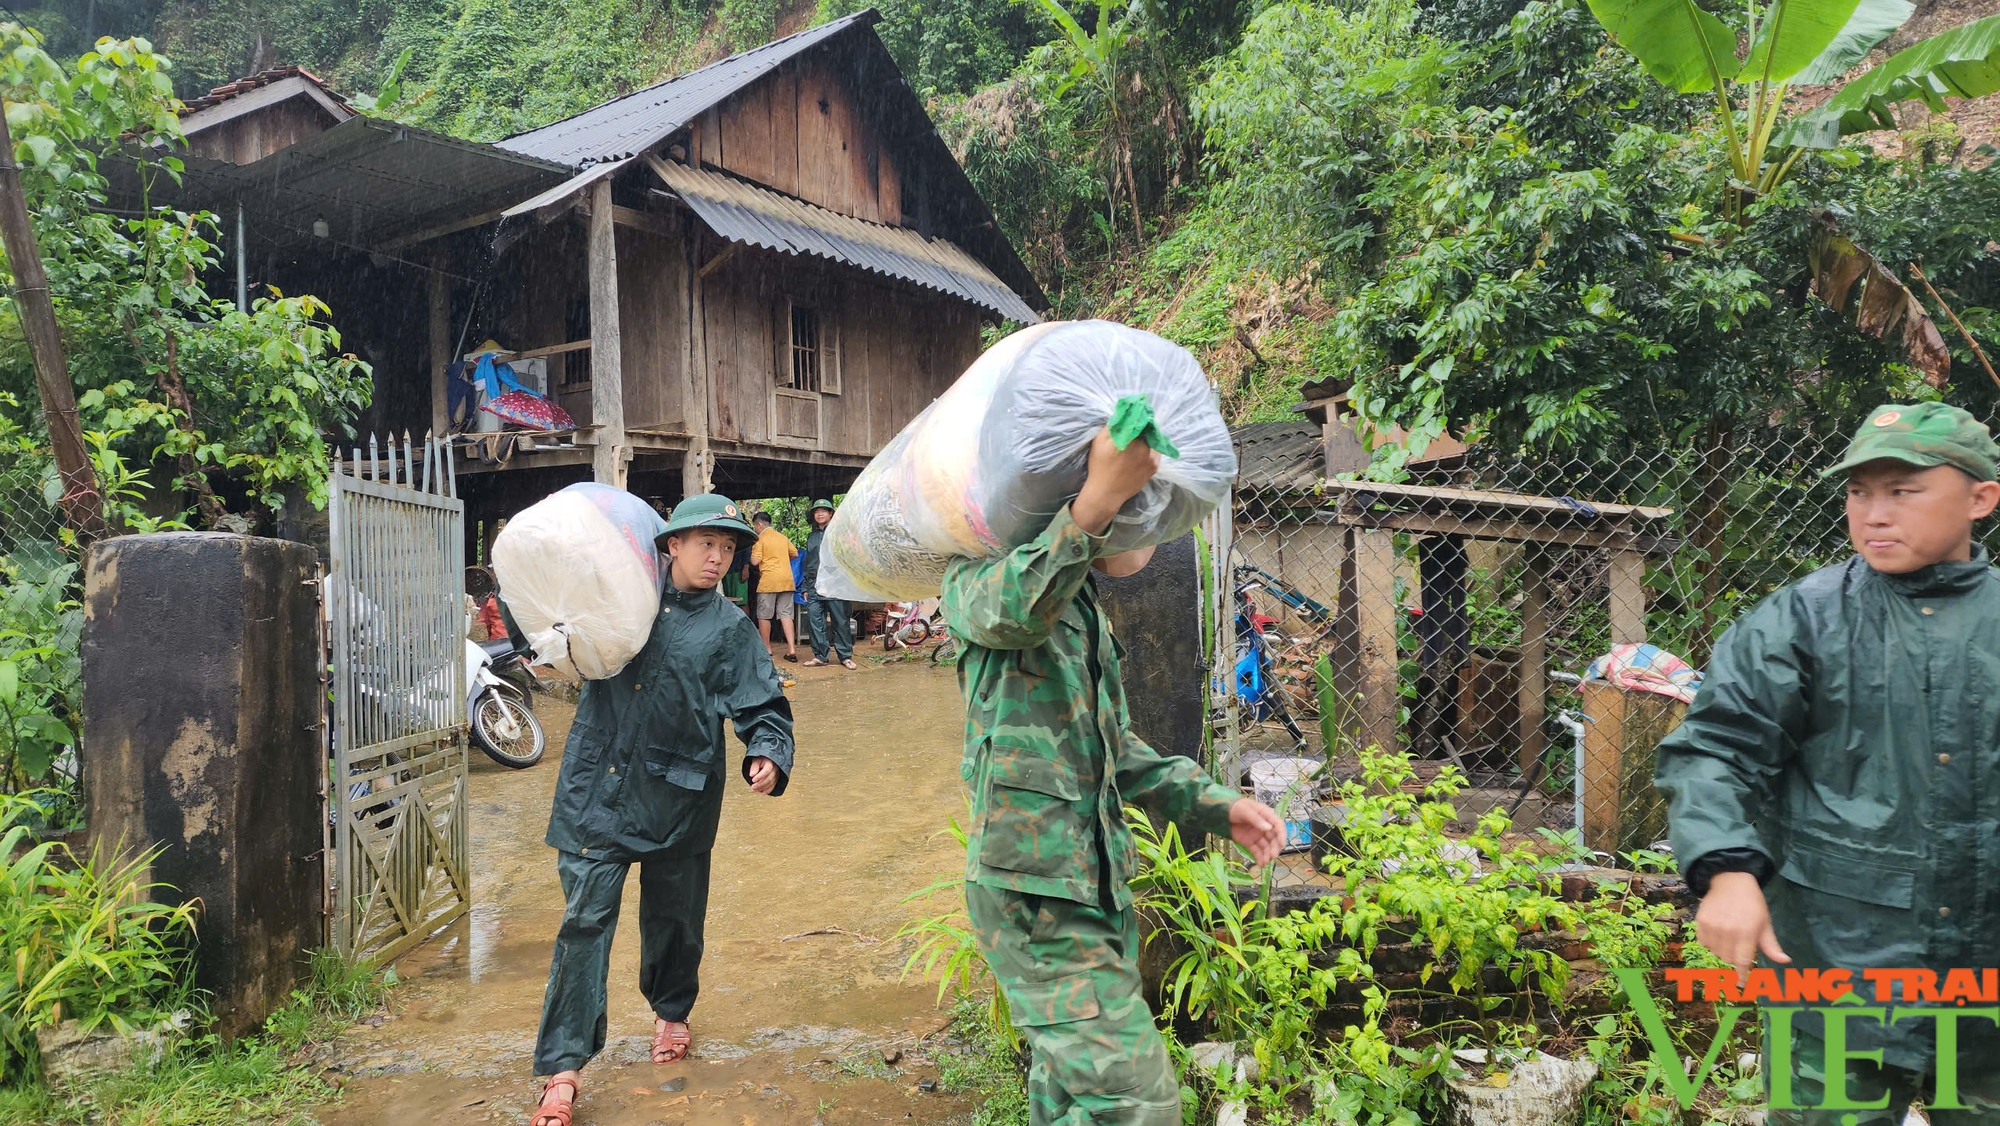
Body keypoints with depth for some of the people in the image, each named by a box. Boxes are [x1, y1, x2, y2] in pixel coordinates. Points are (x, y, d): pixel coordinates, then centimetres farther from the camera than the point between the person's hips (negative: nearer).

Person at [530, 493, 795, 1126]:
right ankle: (562, 1068, 4)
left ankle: (671, 1013, 43)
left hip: (678, 796, 0)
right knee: (584, 920, -4)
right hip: (598, 789, 0)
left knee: (674, 918, 15)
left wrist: (768, 755, -19)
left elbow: (765, 708, -1)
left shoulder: (731, 629, 3)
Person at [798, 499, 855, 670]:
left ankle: (845, 656, 6)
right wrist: (806, 588, 18)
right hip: (814, 586, 5)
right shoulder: (811, 536, 20)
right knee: (814, 621, -1)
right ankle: (820, 655, 7)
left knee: (840, 622, -1)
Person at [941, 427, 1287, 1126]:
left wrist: (1213, 804, 13)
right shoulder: (981, 573, -6)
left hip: (1098, 885, 9)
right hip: (1034, 887, -9)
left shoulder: (1082, 606, 21)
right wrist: (1095, 503, -45)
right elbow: (1011, 611, -33)